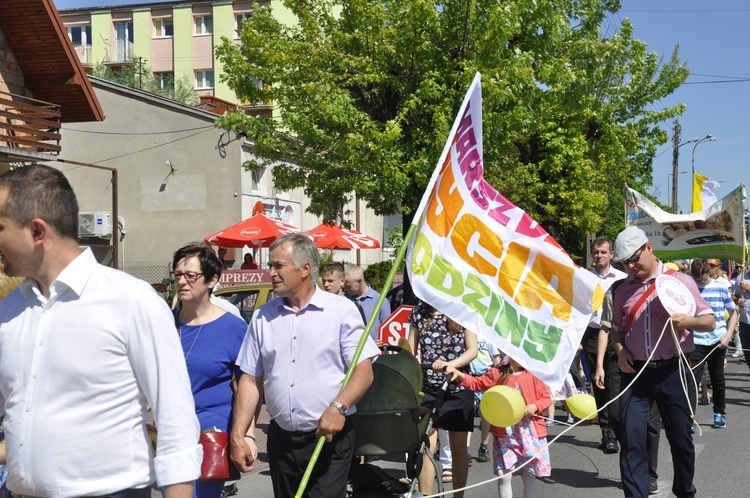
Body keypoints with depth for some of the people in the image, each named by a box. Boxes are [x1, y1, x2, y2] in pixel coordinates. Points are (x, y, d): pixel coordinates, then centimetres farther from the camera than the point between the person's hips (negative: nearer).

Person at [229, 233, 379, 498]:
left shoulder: (342, 310, -3)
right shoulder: (262, 317, 9)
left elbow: (364, 370, -8)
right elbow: (250, 379, 9)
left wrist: (338, 407, -24)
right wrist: (238, 436, 1)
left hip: (329, 438, -4)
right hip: (281, 439, 4)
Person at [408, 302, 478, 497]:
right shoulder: (418, 313, 4)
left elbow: (472, 350, -6)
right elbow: (410, 351, 5)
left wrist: (450, 364, -24)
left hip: (458, 388, -1)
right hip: (427, 388, 1)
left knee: (459, 448, 7)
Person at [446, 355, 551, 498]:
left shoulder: (533, 375, -1)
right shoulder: (497, 374, 1)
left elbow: (546, 397, 2)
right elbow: (475, 383, 2)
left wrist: (535, 407, -17)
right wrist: (459, 374, -13)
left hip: (530, 433, 0)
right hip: (505, 434, 0)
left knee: (529, 476, 9)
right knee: (504, 475, -1)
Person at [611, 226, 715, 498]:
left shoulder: (680, 281, -1)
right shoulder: (622, 290, 9)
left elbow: (709, 321, -1)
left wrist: (687, 321, -22)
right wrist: (620, 350, -1)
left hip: (672, 371, -2)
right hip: (635, 373, 2)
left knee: (681, 439, 11)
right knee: (631, 441, -5)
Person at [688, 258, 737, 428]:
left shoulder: (720, 288, -1)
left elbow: (733, 312, 8)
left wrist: (728, 336, -3)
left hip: (718, 342, 2)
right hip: (696, 342, -2)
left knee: (718, 380, 15)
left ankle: (720, 413, 31)